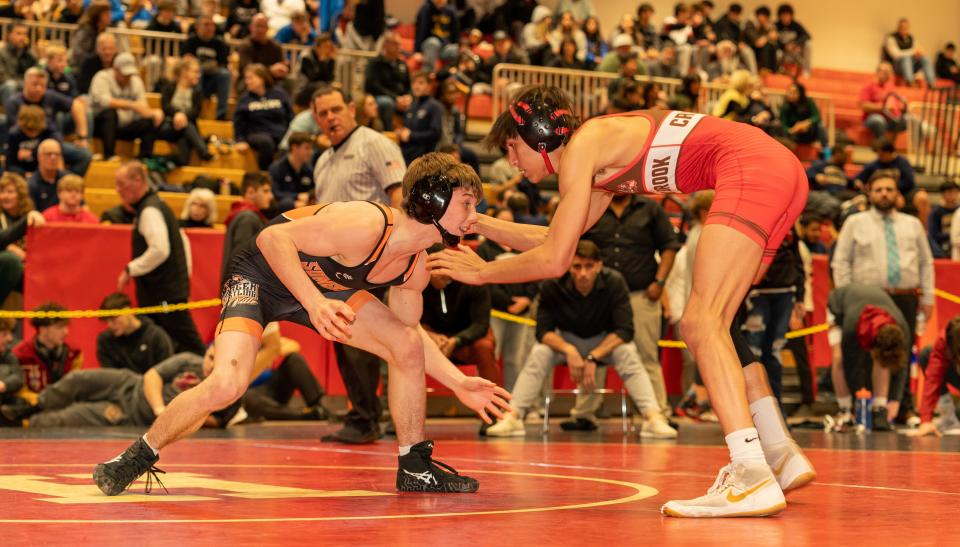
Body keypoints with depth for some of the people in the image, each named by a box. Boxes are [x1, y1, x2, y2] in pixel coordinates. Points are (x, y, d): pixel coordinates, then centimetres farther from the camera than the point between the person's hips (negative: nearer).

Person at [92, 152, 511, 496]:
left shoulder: (416, 268, -9)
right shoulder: (365, 225, -35)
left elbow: (408, 330, 10)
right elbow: (273, 238, -33)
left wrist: (459, 383, 4)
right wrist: (314, 303, -41)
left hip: (323, 286, 8)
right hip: (263, 275, -7)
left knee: (409, 347, -5)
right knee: (227, 385, -26)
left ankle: (414, 467, 11)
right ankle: (138, 457, -5)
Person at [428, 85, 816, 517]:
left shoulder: (580, 147, -1)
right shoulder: (605, 160, 26)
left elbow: (554, 260, -4)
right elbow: (554, 239, 38)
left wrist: (482, 272, 10)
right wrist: (475, 223, 38)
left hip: (750, 167, -10)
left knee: (701, 324, -16)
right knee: (708, 325, 17)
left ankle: (752, 478, -29)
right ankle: (783, 457, 20)